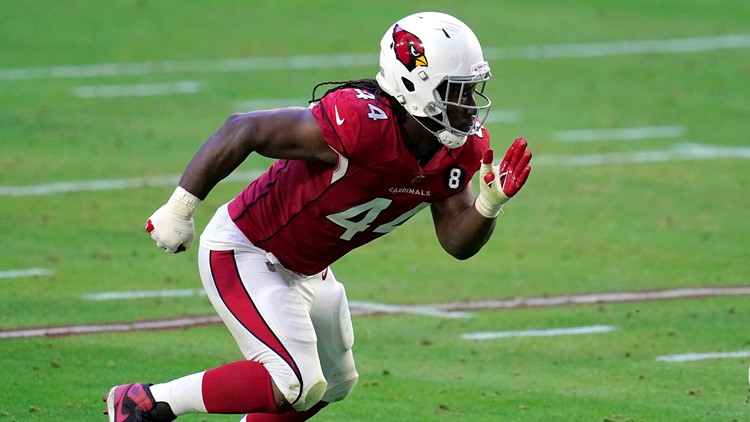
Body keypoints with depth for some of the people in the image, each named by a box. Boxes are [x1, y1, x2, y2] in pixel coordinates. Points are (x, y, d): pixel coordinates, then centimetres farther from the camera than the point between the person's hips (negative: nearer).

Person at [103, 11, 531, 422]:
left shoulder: (459, 149, -9)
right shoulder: (360, 123, -34)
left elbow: (458, 240, 0)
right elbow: (243, 130, -28)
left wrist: (490, 204, -23)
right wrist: (180, 209, -22)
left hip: (306, 269, 9)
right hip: (244, 253, -9)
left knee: (334, 383, 20)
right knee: (295, 384, -18)